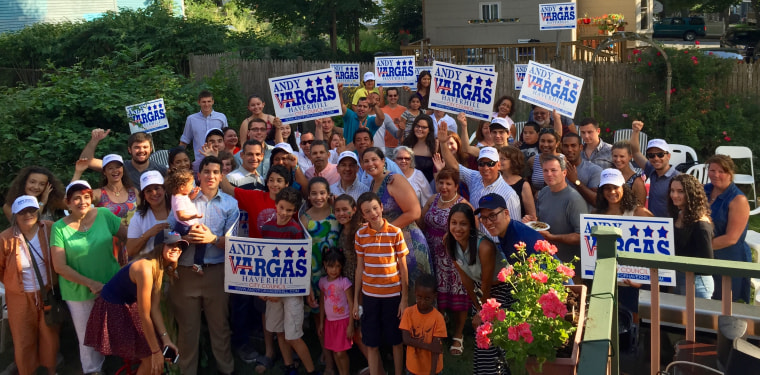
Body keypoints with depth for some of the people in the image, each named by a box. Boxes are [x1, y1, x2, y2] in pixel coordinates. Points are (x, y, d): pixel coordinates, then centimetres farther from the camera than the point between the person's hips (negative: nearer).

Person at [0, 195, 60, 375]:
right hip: (20, 298, -1)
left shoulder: (49, 229, -13)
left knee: (50, 335, 18)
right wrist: (14, 284, 7)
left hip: (48, 293, 2)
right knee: (24, 341, 13)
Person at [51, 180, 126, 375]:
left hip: (111, 286, 1)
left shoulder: (104, 215, -6)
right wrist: (90, 283, -17)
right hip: (80, 292, -1)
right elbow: (60, 266, -11)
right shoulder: (60, 227, -9)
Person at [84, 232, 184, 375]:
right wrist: (156, 351, -23)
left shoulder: (160, 268, -3)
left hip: (129, 306, 9)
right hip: (113, 311, -9)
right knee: (150, 359, -9)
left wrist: (166, 338, -10)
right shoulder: (145, 268, -31)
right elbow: (144, 315, -28)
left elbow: (155, 308, -3)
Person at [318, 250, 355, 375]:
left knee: (341, 353, -5)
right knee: (334, 352, 10)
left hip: (343, 321, -5)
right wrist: (321, 322, 14)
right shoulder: (323, 281, 4)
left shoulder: (344, 282, -12)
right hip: (329, 321, 5)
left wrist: (351, 325, -12)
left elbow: (351, 303, -10)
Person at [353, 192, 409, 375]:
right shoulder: (360, 235, -2)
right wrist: (356, 300, 5)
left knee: (396, 340, 10)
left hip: (393, 294, -2)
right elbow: (360, 268, 4)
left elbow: (403, 267, -4)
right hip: (369, 295, 2)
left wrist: (404, 299, -5)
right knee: (371, 343, 8)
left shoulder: (395, 232, -8)